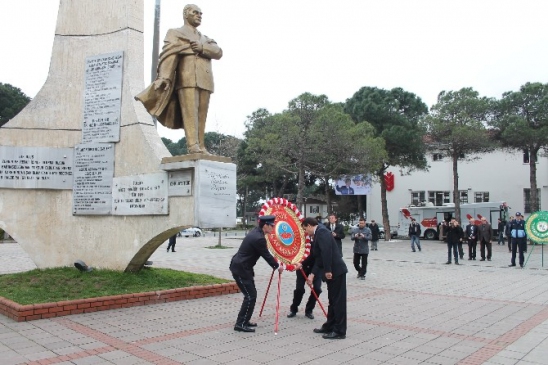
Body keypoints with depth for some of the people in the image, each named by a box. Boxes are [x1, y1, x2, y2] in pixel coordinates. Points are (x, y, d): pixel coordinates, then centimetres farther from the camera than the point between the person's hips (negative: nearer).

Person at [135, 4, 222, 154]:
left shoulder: (205, 39, 32)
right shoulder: (175, 33, 15)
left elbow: (218, 52, 13)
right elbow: (169, 55, -3)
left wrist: (202, 48, -7)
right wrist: (164, 77, -20)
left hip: (205, 81, 5)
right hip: (187, 79, -5)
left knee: (201, 115, -4)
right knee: (190, 112, -18)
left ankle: (201, 147, -8)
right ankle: (192, 145, -27)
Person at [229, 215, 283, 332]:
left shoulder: (256, 231, 7)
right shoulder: (259, 238, -24)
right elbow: (266, 255, -14)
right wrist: (277, 266, 1)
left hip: (241, 266, 10)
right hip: (240, 269, -10)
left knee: (251, 294, 16)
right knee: (250, 296, -6)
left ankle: (244, 321, 24)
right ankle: (240, 324, 0)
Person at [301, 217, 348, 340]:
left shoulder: (321, 231, -13)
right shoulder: (319, 233, 18)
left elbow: (327, 251, -26)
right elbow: (319, 257, 20)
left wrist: (328, 270, -25)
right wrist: (312, 274, 16)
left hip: (336, 271, -11)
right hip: (333, 271, 11)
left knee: (338, 301, -3)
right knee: (333, 300, 17)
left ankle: (339, 331, 4)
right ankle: (330, 326, 27)